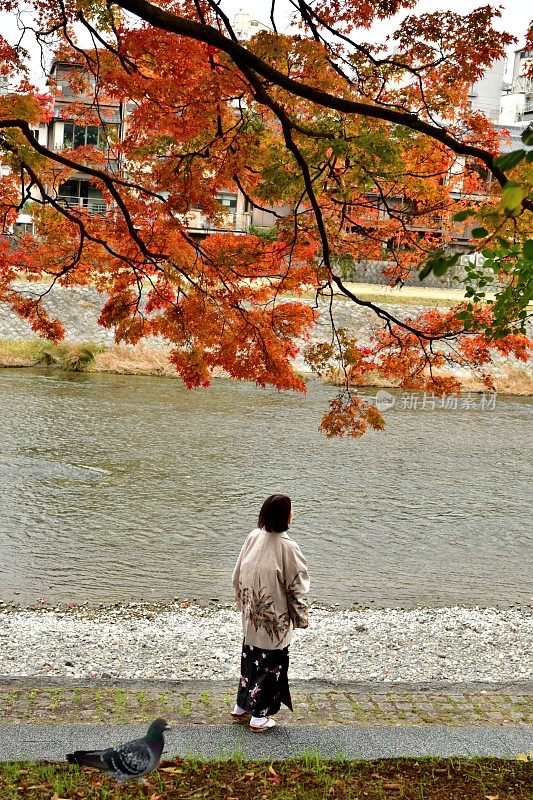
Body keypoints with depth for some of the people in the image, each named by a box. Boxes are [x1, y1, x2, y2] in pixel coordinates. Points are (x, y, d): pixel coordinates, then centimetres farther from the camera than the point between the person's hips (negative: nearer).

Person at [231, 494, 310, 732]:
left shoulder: (253, 537, -6)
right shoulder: (286, 546, -22)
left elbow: (237, 575, 4)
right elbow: (296, 586, -14)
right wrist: (301, 616, 0)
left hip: (252, 616, 6)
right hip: (275, 619, -6)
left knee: (250, 657, 21)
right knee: (270, 663, 9)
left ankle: (241, 707, 33)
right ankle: (259, 717, 19)